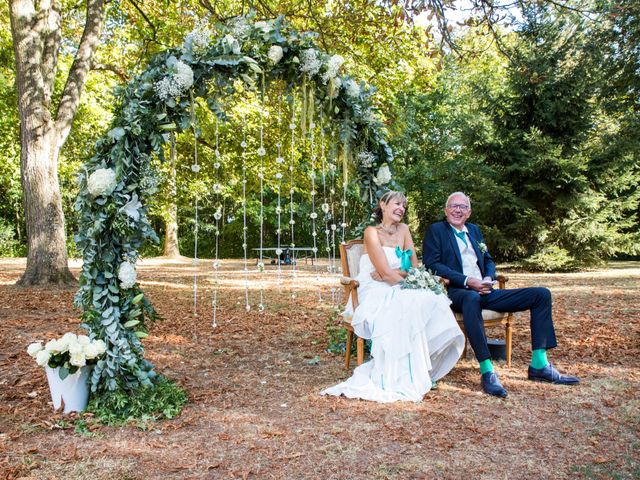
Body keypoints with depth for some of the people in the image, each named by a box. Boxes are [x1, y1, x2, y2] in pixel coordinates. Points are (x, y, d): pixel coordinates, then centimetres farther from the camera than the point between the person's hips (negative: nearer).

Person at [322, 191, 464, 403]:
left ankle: (421, 370, -15)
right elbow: (386, 273, -16)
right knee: (406, 308, -35)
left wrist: (390, 274, -11)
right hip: (375, 295, -6)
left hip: (397, 291, 6)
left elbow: (415, 268, 4)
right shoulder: (372, 232, -5)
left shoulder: (403, 230, 12)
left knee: (431, 301, -24)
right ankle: (400, 377, -25)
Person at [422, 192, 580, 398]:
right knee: (471, 298, -44)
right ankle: (487, 371, -42)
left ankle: (539, 365, -6)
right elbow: (431, 264, -8)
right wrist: (467, 281, -17)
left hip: (484, 291, 7)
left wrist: (489, 278, -2)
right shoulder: (436, 231, 4)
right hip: (457, 292, -7)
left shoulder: (474, 230, 24)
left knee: (541, 294, -4)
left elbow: (488, 260, 24)